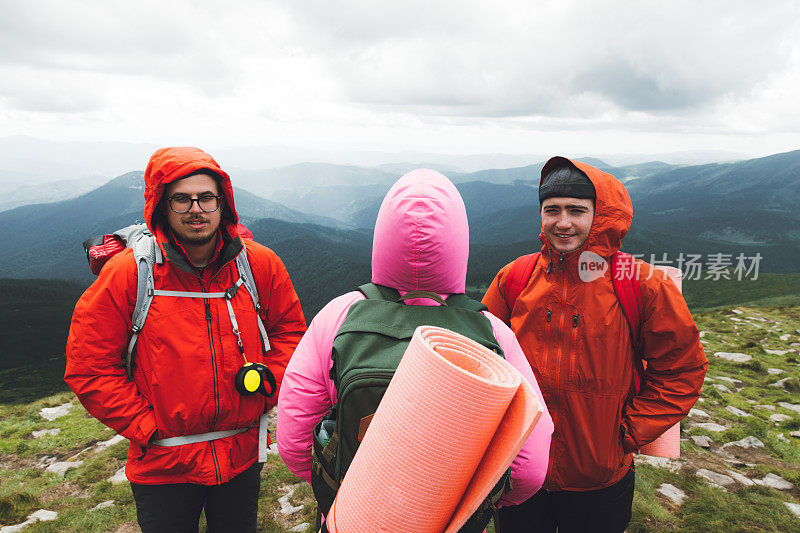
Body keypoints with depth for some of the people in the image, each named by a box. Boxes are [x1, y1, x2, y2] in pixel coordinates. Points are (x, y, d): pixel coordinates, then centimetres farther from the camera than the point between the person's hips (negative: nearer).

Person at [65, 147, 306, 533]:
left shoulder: (260, 264, -8)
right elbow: (88, 367, -9)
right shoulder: (127, 272, -14)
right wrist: (145, 426, -11)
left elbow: (290, 328, 5)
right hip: (162, 464, -2)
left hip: (243, 453, 2)